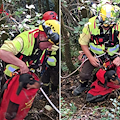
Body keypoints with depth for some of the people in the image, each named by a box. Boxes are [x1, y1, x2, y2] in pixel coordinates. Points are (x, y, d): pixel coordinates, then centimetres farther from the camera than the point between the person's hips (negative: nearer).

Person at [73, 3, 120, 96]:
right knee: (84, 74, -8)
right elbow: (83, 43, -7)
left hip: (112, 56, 0)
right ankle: (83, 85, 29)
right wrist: (90, 58, -15)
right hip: (94, 55, 0)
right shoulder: (90, 25, -20)